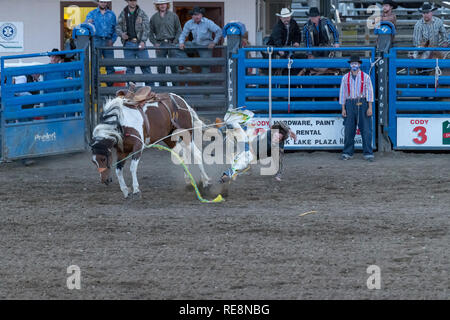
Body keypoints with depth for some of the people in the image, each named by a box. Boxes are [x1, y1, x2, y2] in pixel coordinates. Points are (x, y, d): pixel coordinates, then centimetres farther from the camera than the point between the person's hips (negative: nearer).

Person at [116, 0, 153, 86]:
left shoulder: (142, 14, 4)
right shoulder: (123, 14, 9)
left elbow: (146, 28, -2)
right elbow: (117, 27, 11)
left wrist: (143, 41, -15)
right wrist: (121, 34, -11)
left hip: (140, 44, -1)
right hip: (128, 44, 1)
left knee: (145, 66, -4)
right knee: (129, 68, 4)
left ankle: (150, 87, -1)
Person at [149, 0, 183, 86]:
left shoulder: (173, 16, 7)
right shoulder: (154, 18, 11)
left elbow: (179, 30, 6)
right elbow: (151, 33, 13)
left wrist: (175, 42, -5)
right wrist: (155, 43, -1)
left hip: (172, 44, -2)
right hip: (160, 45, 2)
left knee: (175, 66, -7)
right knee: (161, 68, 2)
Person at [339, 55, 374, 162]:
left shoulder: (365, 77, 5)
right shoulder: (345, 78, 10)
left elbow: (369, 92, 1)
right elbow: (342, 93, 10)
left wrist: (370, 108, -7)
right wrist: (343, 109, 3)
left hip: (362, 104, -2)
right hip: (350, 104, 2)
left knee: (366, 129, -5)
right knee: (348, 130, 1)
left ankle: (368, 153, -2)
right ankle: (347, 153, 8)